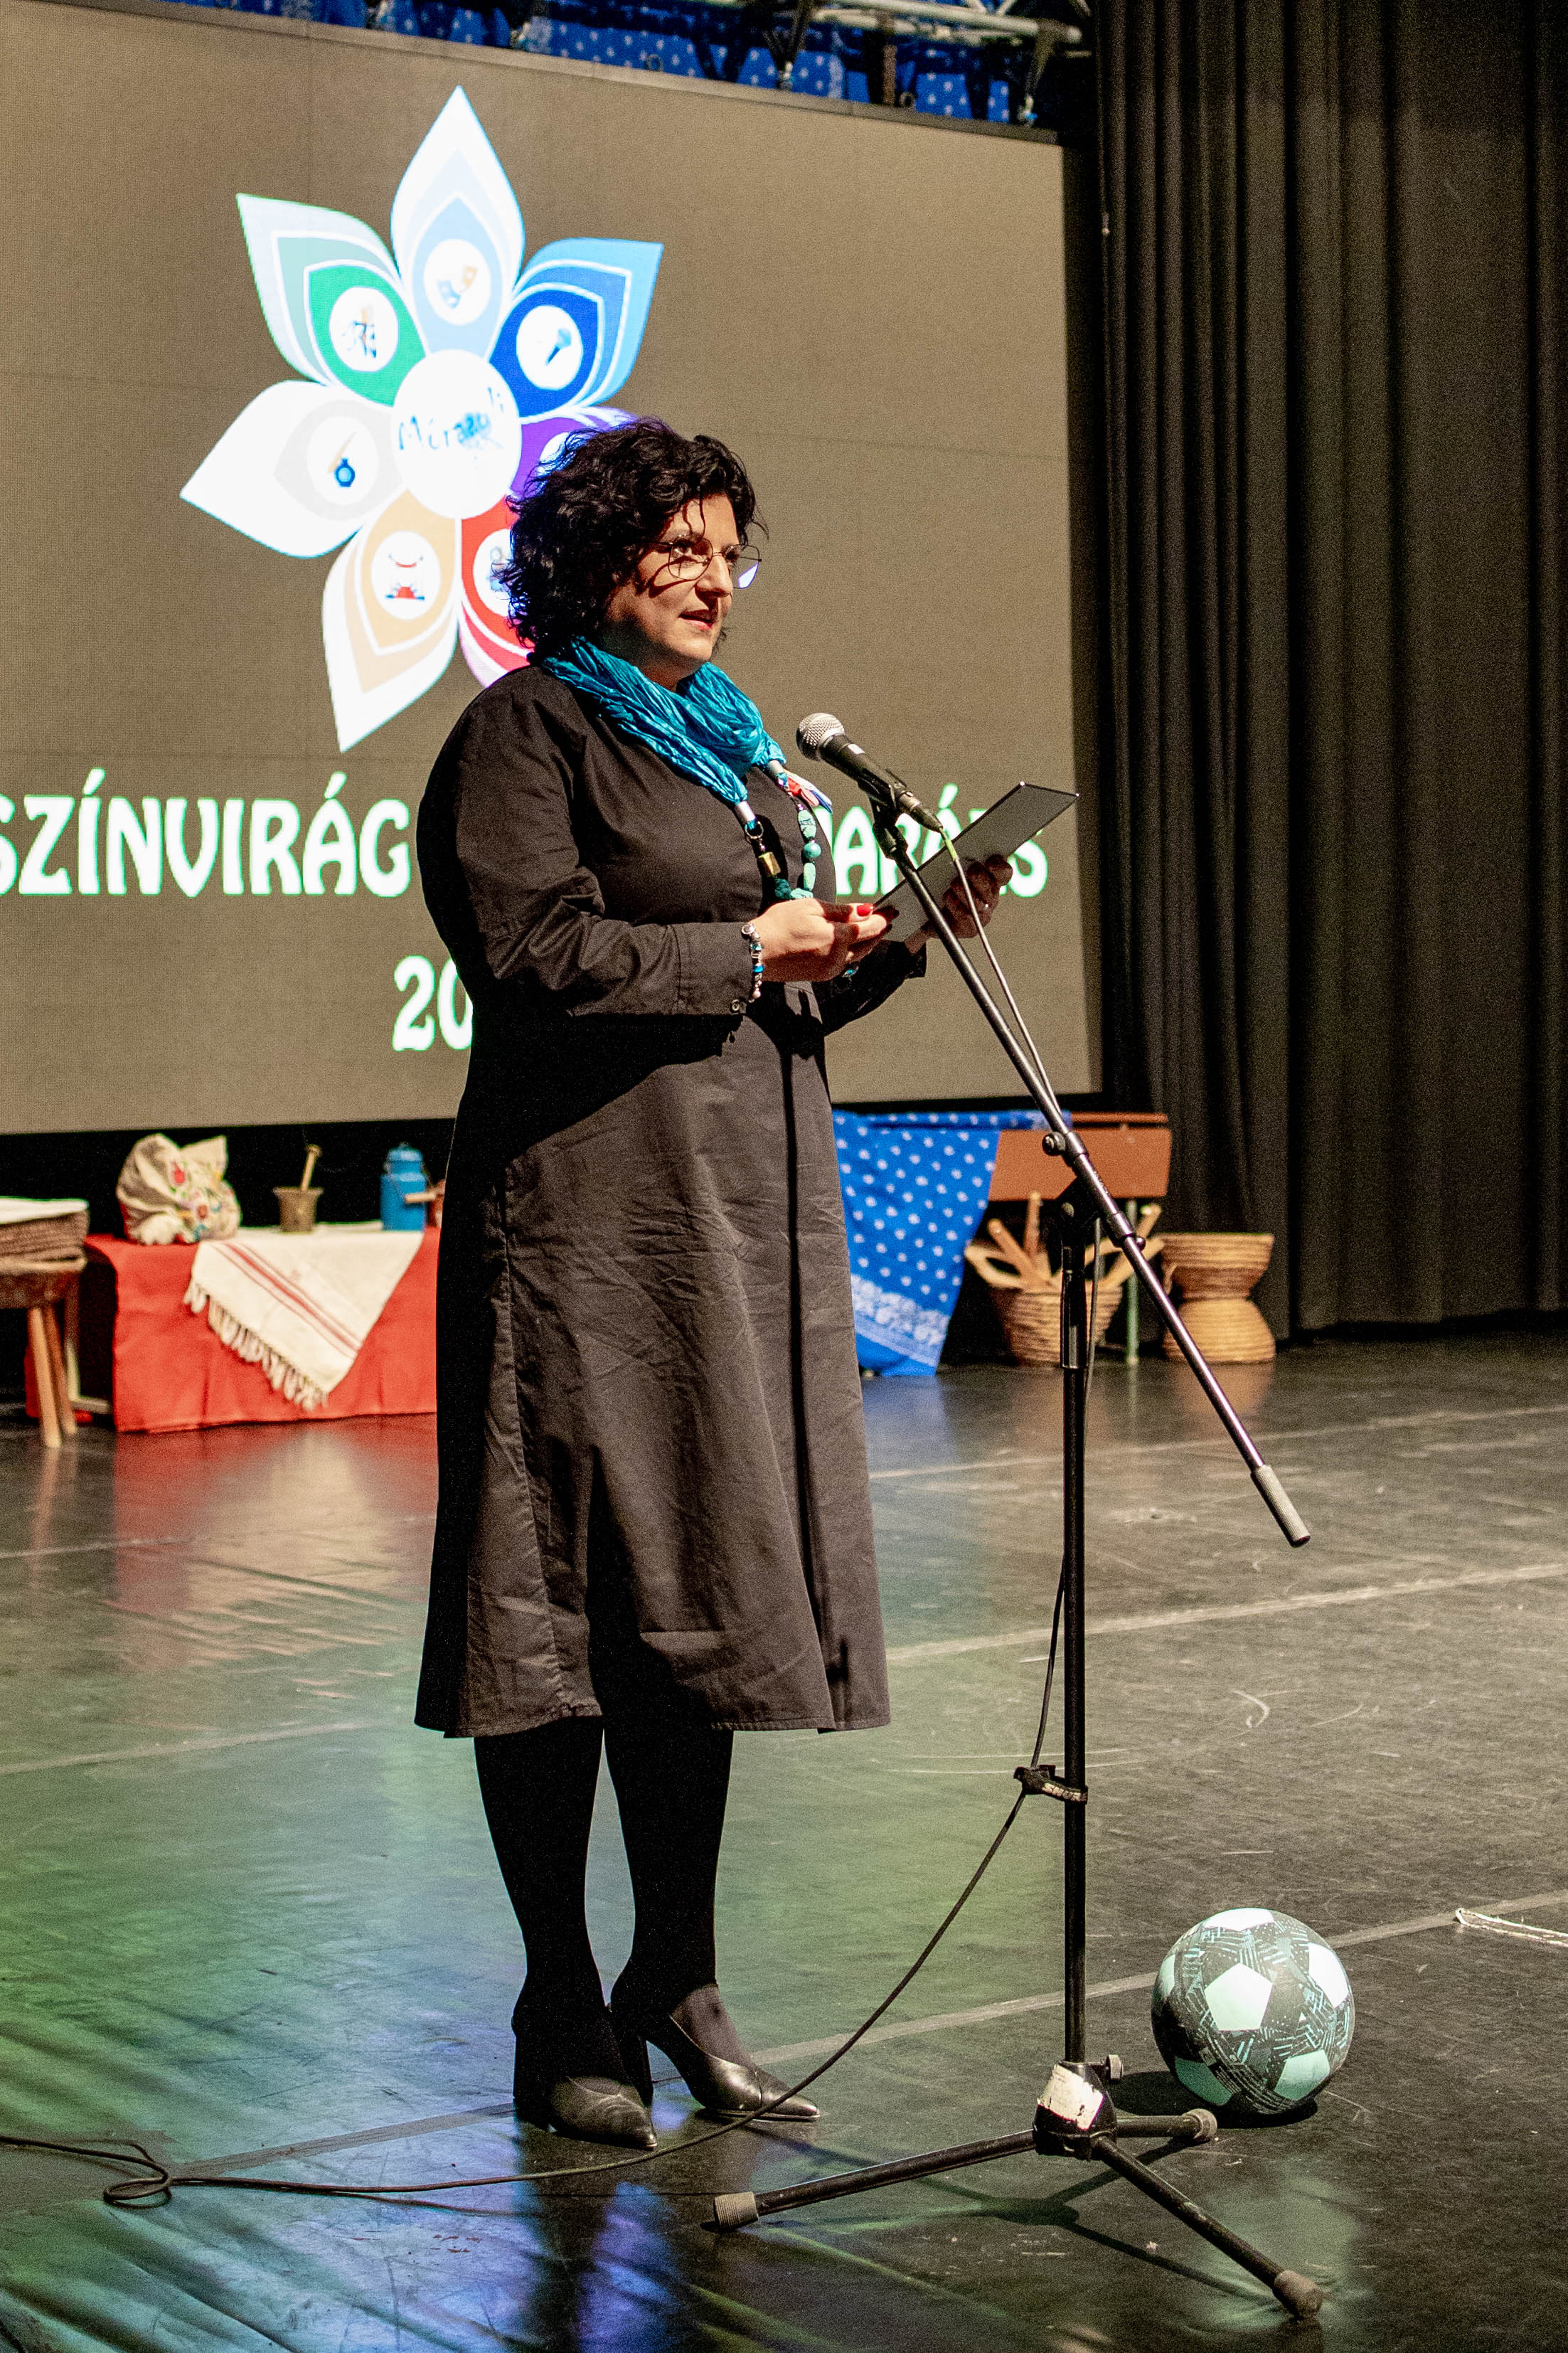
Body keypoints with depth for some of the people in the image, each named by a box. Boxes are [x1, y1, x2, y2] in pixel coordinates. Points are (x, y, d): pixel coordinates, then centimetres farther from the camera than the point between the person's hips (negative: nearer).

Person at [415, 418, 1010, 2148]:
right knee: (571, 1610, -3)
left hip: (746, 1223, 8)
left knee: (707, 1599, 9)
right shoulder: (527, 730, -3)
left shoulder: (731, 742, 22)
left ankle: (677, 1981, 18)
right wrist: (740, 949, -10)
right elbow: (532, 954, -16)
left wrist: (887, 943, 5)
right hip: (586, 1223, -8)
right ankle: (561, 2012, 6)